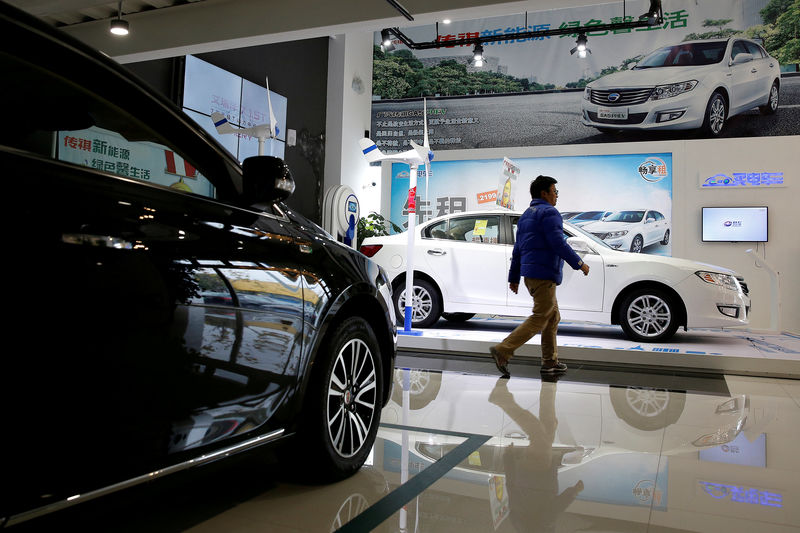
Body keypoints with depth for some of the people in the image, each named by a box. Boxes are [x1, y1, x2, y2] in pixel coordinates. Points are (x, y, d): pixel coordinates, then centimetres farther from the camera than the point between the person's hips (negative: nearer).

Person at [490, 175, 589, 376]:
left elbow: (517, 249, 20)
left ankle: (550, 361, 19)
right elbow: (559, 243, -18)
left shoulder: (526, 215, 20)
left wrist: (514, 277, 22)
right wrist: (579, 263, -9)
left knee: (553, 316, 16)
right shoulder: (549, 212, -9)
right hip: (543, 274, -10)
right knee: (540, 318, -7)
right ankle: (502, 351, -13)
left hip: (530, 273, 10)